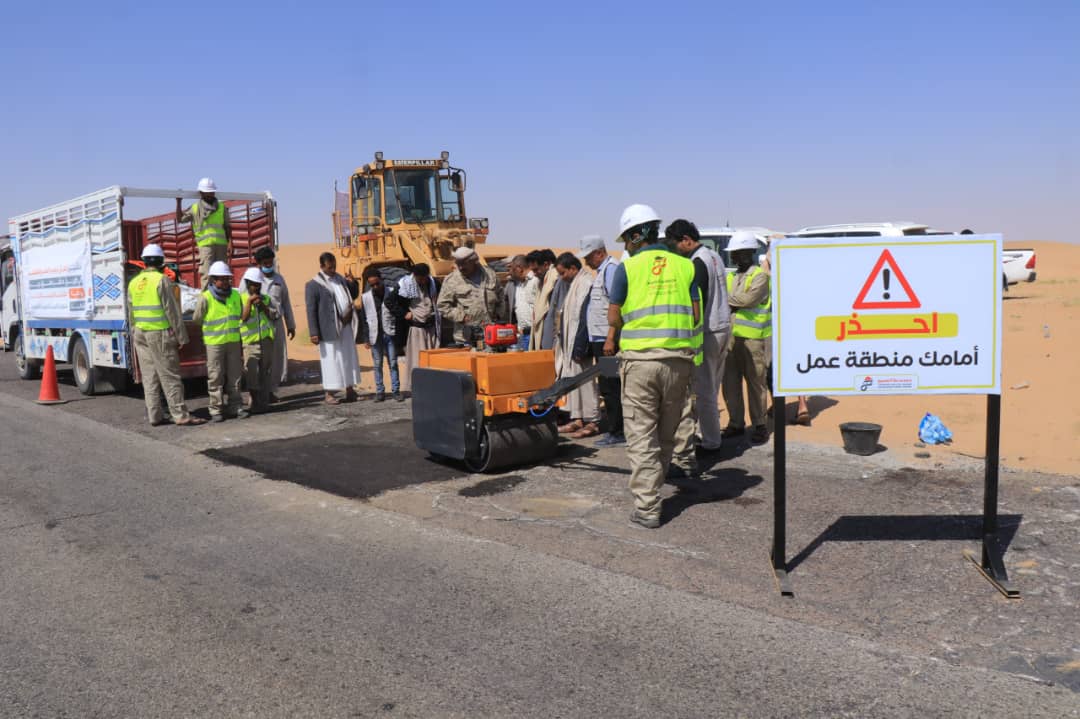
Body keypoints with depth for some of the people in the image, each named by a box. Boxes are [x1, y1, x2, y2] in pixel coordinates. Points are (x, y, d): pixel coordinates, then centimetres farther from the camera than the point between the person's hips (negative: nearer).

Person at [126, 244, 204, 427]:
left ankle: (154, 416, 11)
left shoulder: (134, 283, 9)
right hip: (161, 334, -6)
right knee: (170, 376, -4)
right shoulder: (162, 280, -11)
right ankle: (180, 415, -3)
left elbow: (131, 315, 14)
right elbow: (173, 311, -12)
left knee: (149, 376, 9)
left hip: (141, 334, 6)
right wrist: (181, 337, -8)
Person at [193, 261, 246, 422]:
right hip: (214, 343, -4)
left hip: (234, 342, 4)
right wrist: (212, 330, 10)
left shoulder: (236, 296, 5)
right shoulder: (205, 298, -10)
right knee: (215, 378, 1)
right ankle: (216, 410, 7)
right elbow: (197, 319, 0)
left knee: (234, 376, 8)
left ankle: (235, 406, 16)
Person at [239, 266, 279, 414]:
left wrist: (263, 306, -4)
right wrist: (249, 302, -13)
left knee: (266, 373, 6)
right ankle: (255, 403, 1)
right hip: (250, 342, -3)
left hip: (267, 340, 3)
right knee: (252, 373, -7)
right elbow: (243, 317, -7)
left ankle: (264, 402, 13)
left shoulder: (267, 299, 15)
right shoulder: (241, 299, 4)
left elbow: (275, 316, 7)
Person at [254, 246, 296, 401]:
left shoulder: (279, 278, 14)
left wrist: (291, 324, 18)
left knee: (277, 356, 4)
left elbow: (286, 302, 19)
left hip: (277, 322, 4)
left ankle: (272, 390, 14)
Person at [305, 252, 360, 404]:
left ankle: (349, 389, 20)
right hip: (330, 329, -6)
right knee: (331, 360, -1)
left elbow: (352, 296, 23)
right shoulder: (313, 285, -7)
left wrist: (352, 283, 2)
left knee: (349, 358, 10)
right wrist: (313, 333, -14)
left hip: (346, 326, 6)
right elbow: (311, 310, -9)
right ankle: (329, 394, 8)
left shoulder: (339, 278, 13)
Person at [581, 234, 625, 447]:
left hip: (606, 339, -10)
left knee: (610, 387, -5)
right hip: (599, 338, 10)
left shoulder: (611, 269, -13)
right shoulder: (602, 270, 18)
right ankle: (615, 429, 20)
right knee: (608, 387, 13)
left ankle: (616, 432, 1)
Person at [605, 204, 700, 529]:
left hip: (640, 359, -4)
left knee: (641, 436, 2)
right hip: (679, 359, 4)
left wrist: (613, 336, 23)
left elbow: (614, 316, 2)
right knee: (667, 433, 17)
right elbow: (695, 314, 6)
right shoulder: (685, 265, 7)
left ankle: (647, 508, 1)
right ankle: (653, 487, 32)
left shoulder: (627, 268, -3)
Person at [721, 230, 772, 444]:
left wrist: (725, 298, -10)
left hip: (753, 338, -7)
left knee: (756, 382, -1)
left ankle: (760, 426, 8)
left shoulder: (760, 276, -4)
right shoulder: (732, 277, 19)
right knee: (730, 383, 8)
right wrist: (733, 304, -9)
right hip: (732, 336, 7)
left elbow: (749, 298, -19)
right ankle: (736, 423, 20)